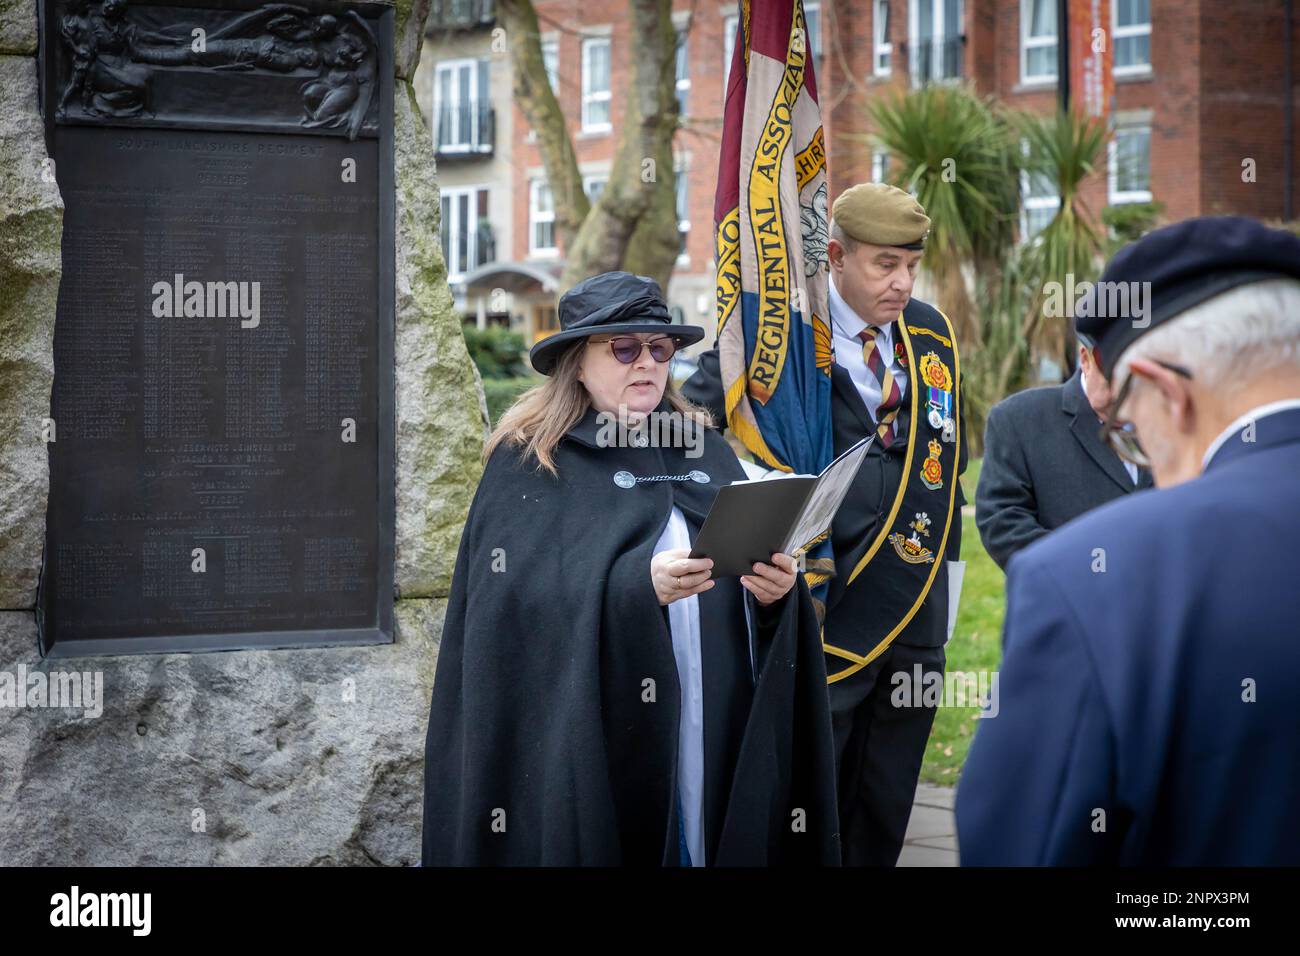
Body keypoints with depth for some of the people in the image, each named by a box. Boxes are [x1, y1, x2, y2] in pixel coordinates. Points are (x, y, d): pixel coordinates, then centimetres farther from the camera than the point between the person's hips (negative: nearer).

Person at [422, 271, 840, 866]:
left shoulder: (705, 452, 14)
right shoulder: (526, 465, 0)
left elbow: (759, 561, 9)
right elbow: (521, 598, -13)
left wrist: (775, 589, -14)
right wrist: (637, 585, -26)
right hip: (591, 748, -4)